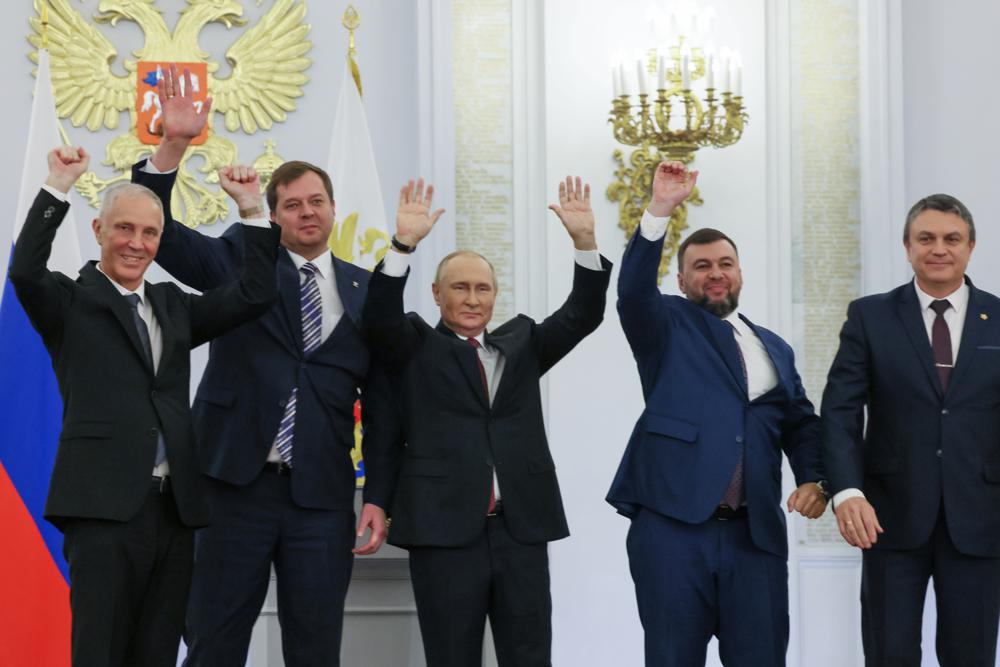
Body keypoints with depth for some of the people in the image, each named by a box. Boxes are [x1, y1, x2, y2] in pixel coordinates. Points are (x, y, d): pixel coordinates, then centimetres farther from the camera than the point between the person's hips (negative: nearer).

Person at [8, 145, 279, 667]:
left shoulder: (173, 305, 18)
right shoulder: (70, 301, 4)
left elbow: (254, 295, 12)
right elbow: (25, 271, -15)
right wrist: (57, 187, -17)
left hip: (175, 506, 5)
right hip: (105, 505, -5)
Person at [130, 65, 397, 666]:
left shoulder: (366, 291, 8)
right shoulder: (238, 260, 6)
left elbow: (380, 404, 9)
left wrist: (379, 497, 3)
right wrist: (173, 146, -18)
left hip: (322, 497, 1)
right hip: (237, 483, -1)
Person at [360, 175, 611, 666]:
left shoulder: (521, 343, 16)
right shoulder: (417, 347, 8)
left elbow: (582, 316, 6)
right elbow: (378, 320, -11)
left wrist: (584, 241, -7)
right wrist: (403, 245, -23)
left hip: (522, 530, 3)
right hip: (444, 529, -3)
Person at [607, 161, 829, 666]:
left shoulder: (774, 349, 20)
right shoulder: (667, 327, 8)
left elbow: (801, 423, 20)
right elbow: (633, 290, -11)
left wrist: (813, 478, 0)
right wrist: (660, 210, -22)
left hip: (755, 532, 4)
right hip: (672, 525, -3)